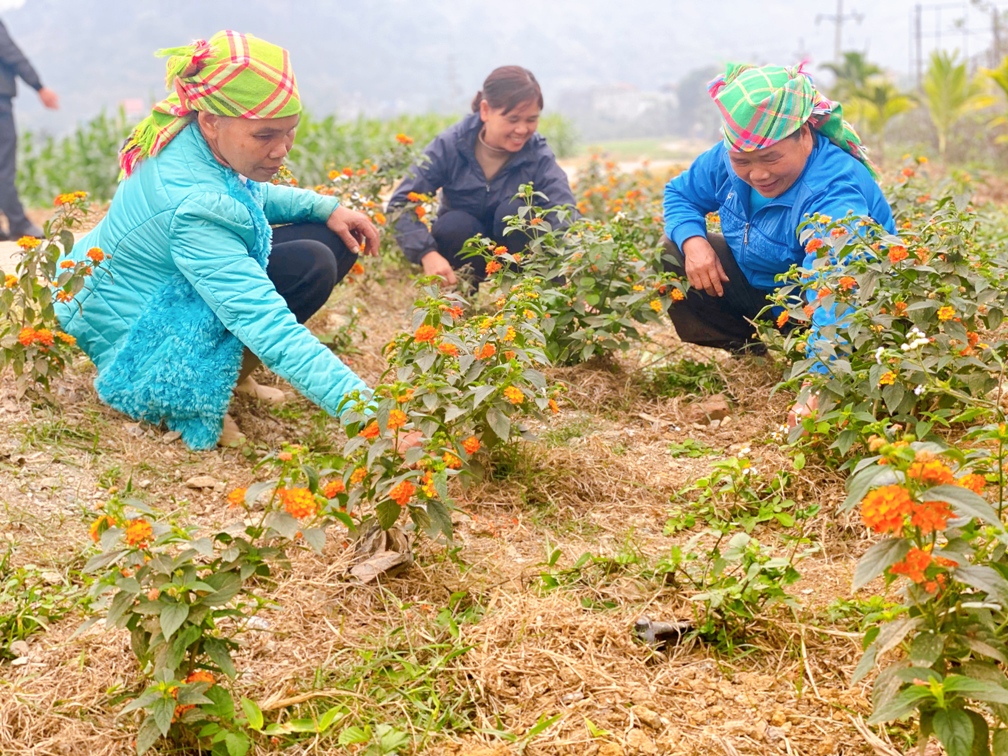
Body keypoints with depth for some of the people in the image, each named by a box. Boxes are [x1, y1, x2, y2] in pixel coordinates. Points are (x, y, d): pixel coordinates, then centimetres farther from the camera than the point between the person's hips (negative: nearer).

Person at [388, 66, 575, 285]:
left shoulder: (538, 154, -17)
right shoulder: (450, 144, -17)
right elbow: (401, 203, -22)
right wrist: (428, 253, -39)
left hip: (513, 247, 0)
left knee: (514, 209, -29)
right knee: (454, 224, -32)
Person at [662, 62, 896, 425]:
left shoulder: (835, 194, -39)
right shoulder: (726, 159, -16)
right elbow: (679, 194, 3)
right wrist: (692, 240, -22)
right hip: (759, 284, 7)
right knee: (671, 251, -9)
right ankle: (749, 348, 2)